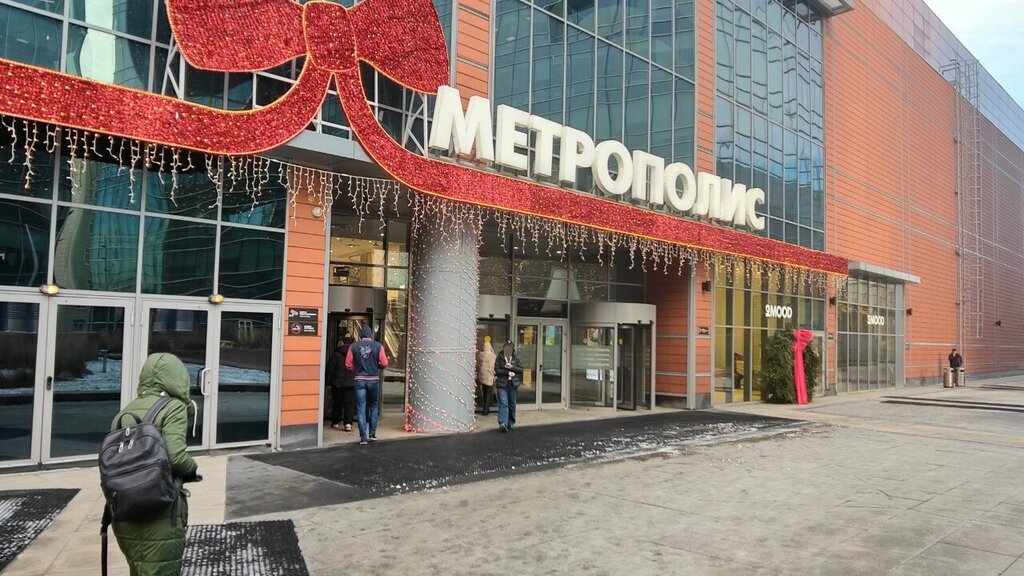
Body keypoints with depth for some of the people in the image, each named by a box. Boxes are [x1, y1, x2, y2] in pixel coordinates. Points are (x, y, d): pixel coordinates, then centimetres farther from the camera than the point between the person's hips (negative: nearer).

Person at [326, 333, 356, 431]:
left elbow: (330, 368, -4)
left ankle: (335, 422, 20)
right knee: (349, 403, 1)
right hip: (351, 382, 1)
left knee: (337, 403, 11)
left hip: (338, 382, -1)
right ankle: (348, 423, -9)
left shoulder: (336, 353, -5)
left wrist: (328, 381, 4)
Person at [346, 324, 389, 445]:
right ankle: (372, 433, 16)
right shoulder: (378, 346, -4)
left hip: (359, 380, 0)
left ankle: (363, 437, 0)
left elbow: (348, 364, -1)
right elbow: (384, 364, -6)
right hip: (374, 379, 0)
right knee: (373, 406, 17)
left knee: (361, 408, 3)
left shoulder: (354, 347, -2)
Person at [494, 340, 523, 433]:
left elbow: (521, 369, 2)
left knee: (512, 404, 8)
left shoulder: (516, 358, 9)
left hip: (513, 384, 3)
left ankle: (510, 423, 19)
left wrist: (511, 367, -12)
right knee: (503, 404, -12)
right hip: (502, 384, -3)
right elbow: (496, 370, -6)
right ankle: (502, 423, -21)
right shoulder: (499, 358, 2)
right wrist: (508, 372, -13)